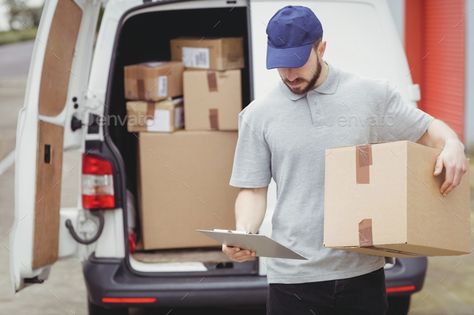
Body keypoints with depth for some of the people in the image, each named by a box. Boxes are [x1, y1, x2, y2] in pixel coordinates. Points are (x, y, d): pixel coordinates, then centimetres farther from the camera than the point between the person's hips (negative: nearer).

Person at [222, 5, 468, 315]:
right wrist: (244, 233, -14)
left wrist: (453, 144, -10)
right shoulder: (258, 115, 3)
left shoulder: (372, 94, 3)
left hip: (363, 270, 1)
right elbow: (253, 190, 6)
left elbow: (427, 128, 13)